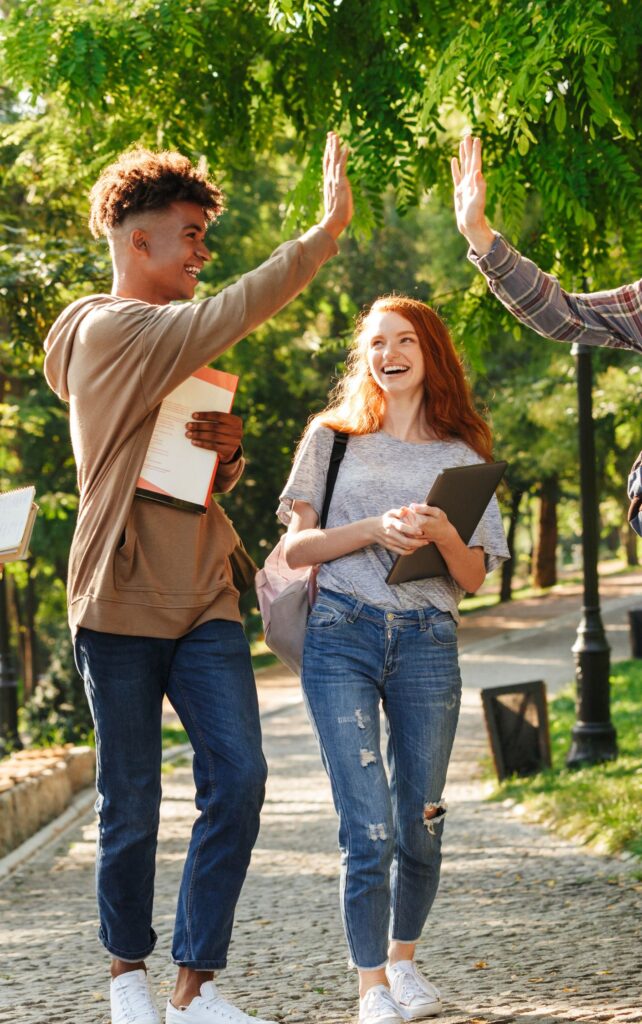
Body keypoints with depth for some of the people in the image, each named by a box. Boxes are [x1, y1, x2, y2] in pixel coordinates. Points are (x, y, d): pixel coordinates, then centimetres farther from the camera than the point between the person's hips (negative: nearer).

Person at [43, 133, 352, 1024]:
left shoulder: (174, 347, 18)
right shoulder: (112, 331, -9)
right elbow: (239, 310, -22)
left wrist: (227, 455, 2)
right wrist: (329, 229, -22)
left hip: (203, 600, 7)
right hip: (123, 604, -7)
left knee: (237, 778, -7)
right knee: (132, 804, 3)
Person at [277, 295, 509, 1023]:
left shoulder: (461, 456, 13)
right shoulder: (333, 438, 11)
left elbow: (474, 577, 10)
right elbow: (295, 547, 4)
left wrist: (443, 534, -12)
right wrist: (373, 530, -12)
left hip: (427, 641, 2)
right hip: (342, 635, -2)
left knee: (420, 821, 4)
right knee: (369, 826, -11)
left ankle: (403, 959, 26)